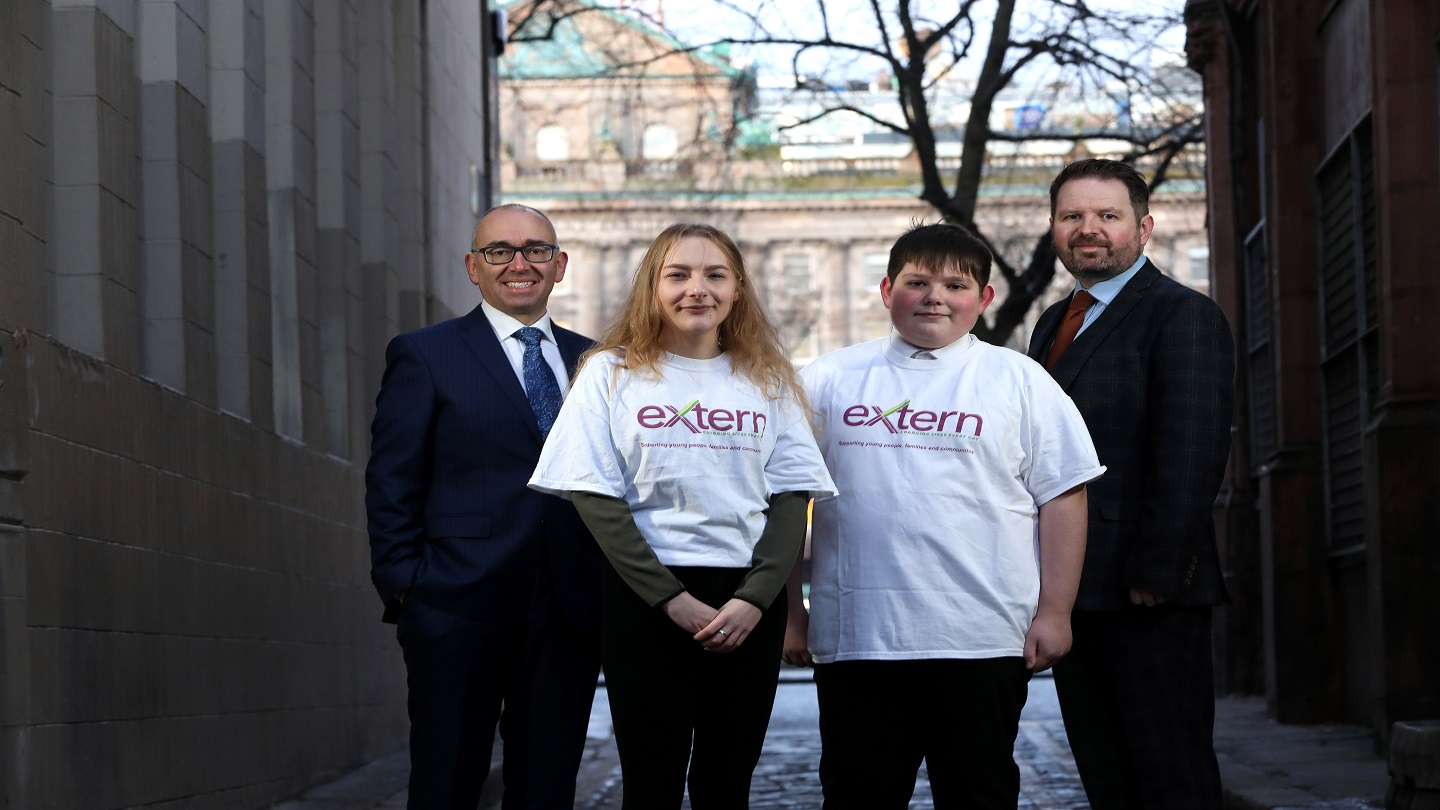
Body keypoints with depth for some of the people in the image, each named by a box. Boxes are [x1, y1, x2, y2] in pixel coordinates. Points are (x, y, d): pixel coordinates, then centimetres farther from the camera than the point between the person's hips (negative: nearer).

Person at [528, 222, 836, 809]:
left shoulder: (768, 381, 11)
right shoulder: (612, 374, 3)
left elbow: (791, 496, 5)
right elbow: (596, 498, -3)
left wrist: (754, 599, -10)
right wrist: (672, 599, -11)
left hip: (749, 603, 2)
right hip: (646, 600, -2)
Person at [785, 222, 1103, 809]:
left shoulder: (1019, 381, 6)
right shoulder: (830, 380, 10)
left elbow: (1063, 498, 3)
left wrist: (1054, 612, -4)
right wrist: (789, 610, 6)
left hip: (980, 646, -1)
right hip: (853, 641, 1)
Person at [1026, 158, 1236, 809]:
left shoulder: (1183, 316, -7)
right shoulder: (1055, 324, 19)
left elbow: (1191, 456, -15)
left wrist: (1156, 572, -19)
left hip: (1148, 593, -8)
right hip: (1073, 591, 8)